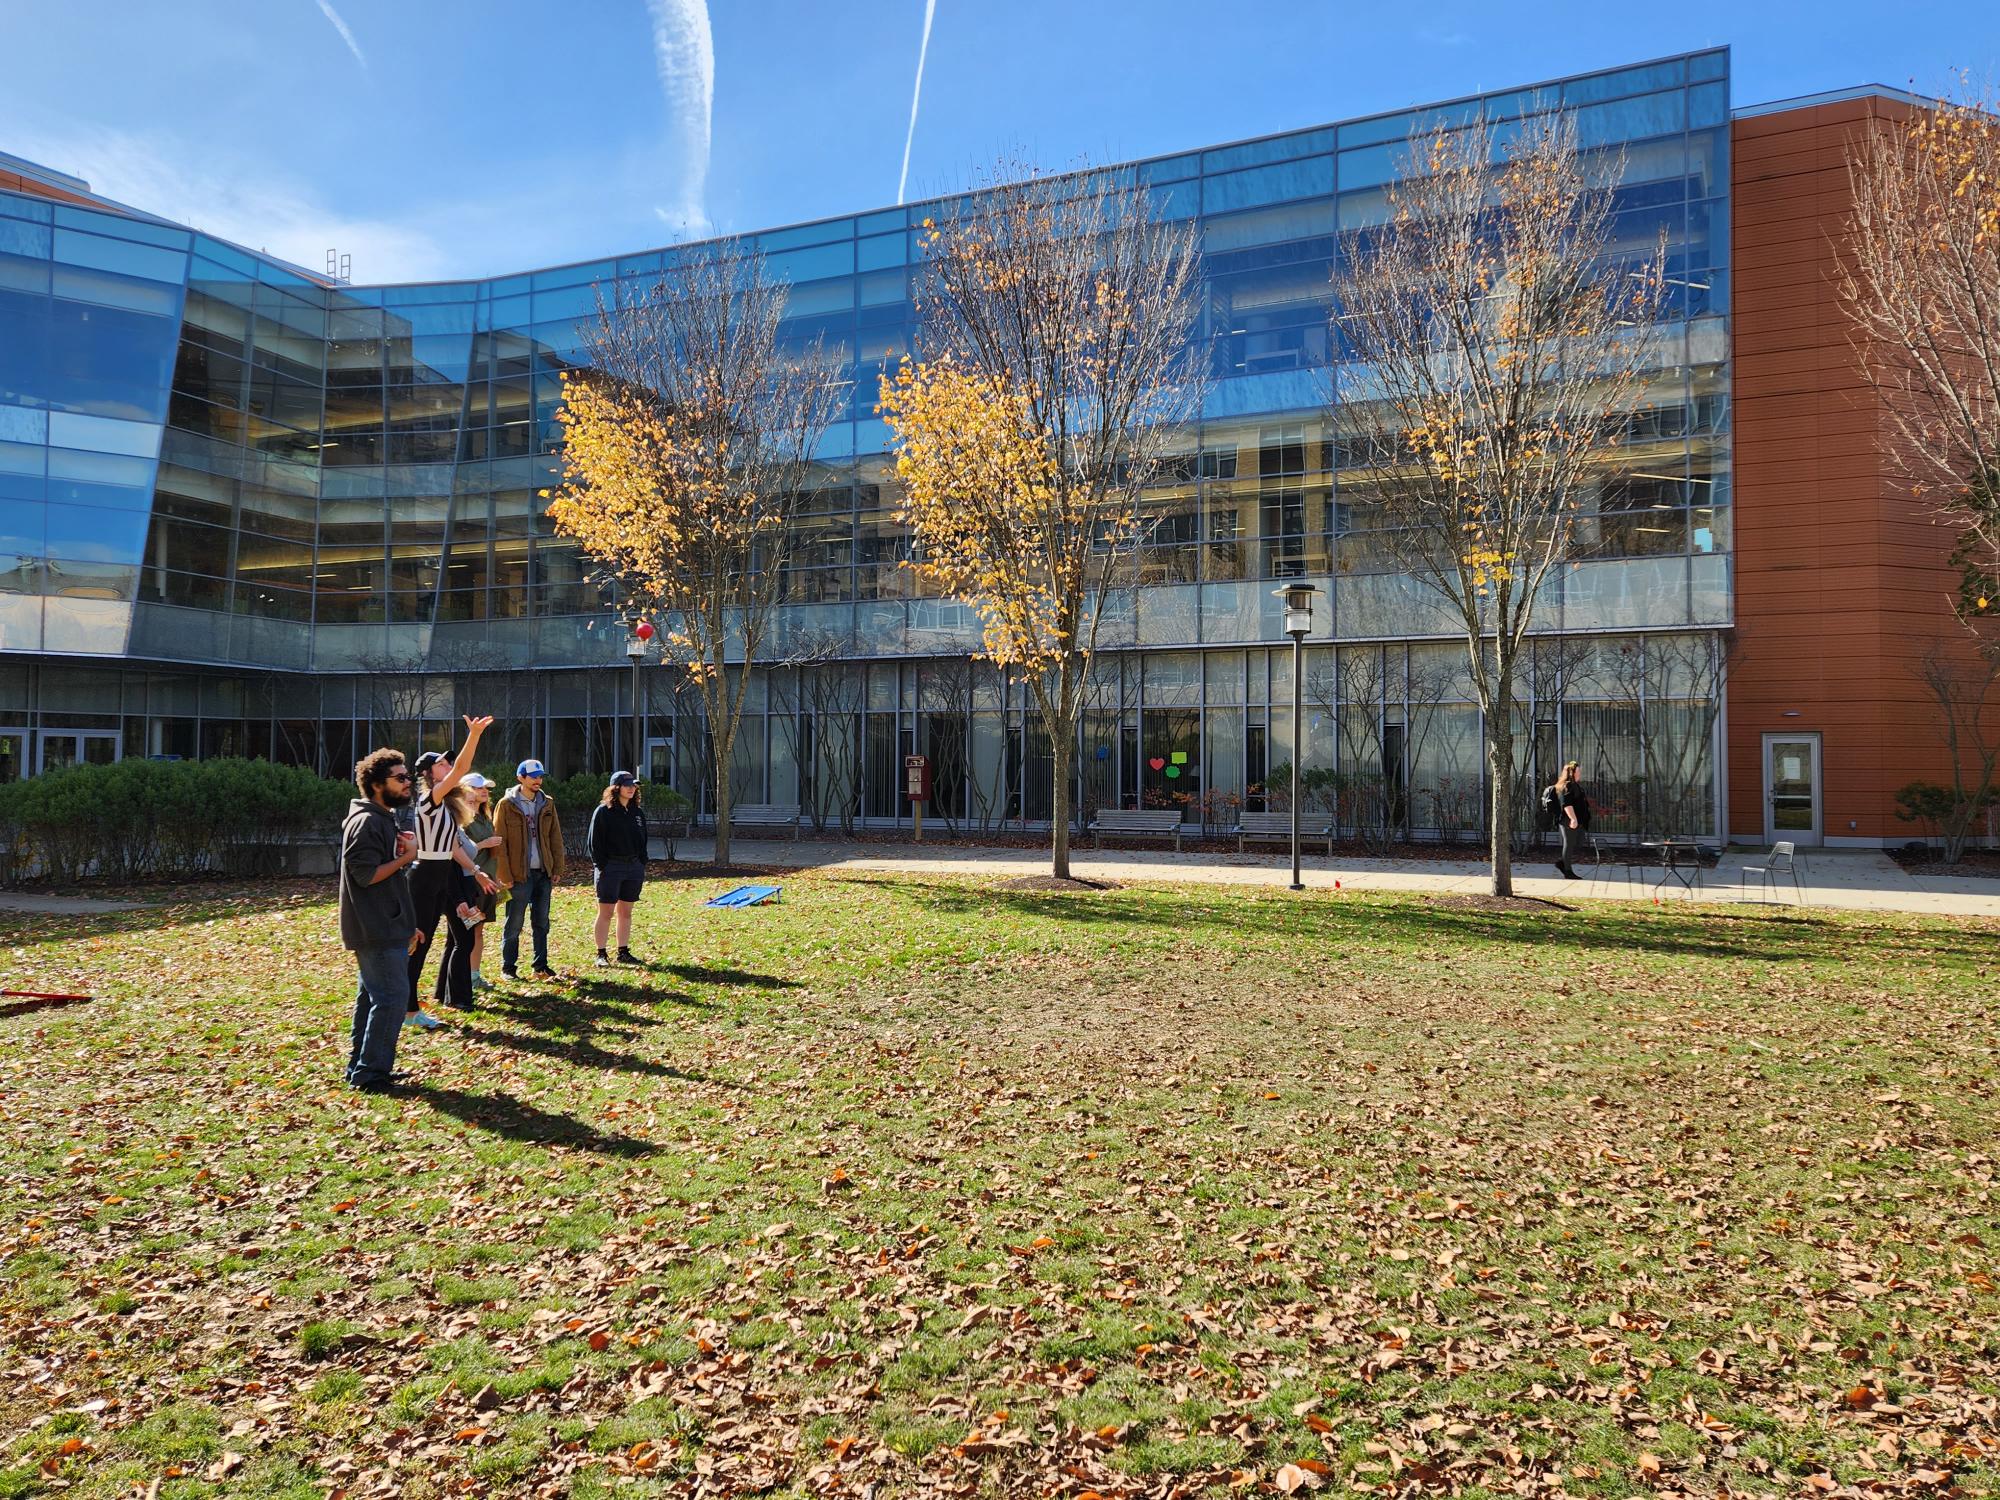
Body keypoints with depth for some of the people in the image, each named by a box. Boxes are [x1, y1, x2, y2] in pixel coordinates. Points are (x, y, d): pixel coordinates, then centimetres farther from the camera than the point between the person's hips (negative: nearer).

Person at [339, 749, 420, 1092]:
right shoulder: (366, 822, -17)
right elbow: (366, 875, -23)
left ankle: (360, 1065, 24)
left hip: (386, 928, 11)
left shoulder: (383, 819, 16)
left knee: (372, 996, 15)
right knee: (393, 996, -9)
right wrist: (406, 857, -15)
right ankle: (370, 1073, -3)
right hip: (377, 931, -11)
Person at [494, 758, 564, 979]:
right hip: (519, 875, -4)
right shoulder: (507, 804, -6)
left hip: (544, 873, 5)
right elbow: (499, 843, -7)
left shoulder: (547, 804, 9)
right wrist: (504, 876, -11)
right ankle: (508, 967, 14)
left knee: (542, 922, 11)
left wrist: (557, 868, 5)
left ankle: (541, 965, 20)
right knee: (514, 924, 3)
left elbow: (556, 837, 11)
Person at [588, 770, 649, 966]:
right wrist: (601, 867, -13)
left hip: (633, 867, 6)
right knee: (606, 912, -2)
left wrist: (642, 866, 10)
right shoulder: (603, 811, -5)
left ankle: (623, 952, 16)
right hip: (610, 867, -5)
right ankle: (601, 954, 4)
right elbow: (595, 842, -7)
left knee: (626, 912, 10)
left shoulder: (637, 813, 13)